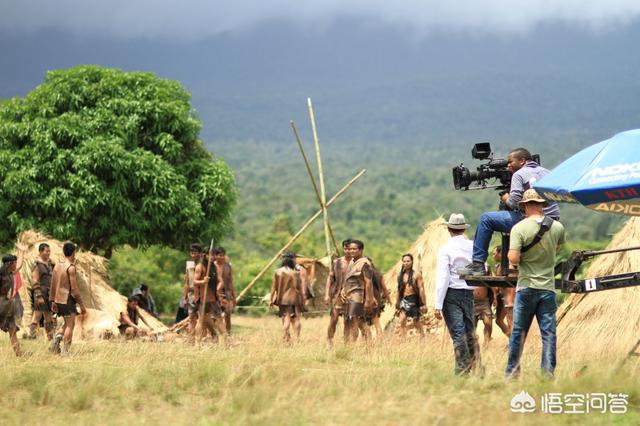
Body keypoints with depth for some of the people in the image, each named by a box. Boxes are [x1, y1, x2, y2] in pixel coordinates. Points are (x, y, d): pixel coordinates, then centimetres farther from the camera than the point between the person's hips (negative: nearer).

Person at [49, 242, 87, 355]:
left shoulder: (57, 265, 8)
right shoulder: (71, 267, -15)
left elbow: (53, 285, 12)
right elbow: (74, 288, -17)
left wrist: (52, 301, 19)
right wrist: (81, 304, -12)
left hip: (58, 299, 8)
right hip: (68, 299, -8)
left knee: (68, 323, 20)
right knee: (70, 325, -1)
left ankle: (56, 340, 2)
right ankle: (66, 351, -2)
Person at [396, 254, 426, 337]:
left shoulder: (416, 274, -4)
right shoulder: (400, 275, 8)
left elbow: (421, 289, -7)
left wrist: (424, 304, -10)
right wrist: (397, 303, 15)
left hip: (414, 300, -3)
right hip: (404, 300, 3)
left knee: (416, 323, 6)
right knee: (402, 321, -15)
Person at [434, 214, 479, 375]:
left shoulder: (446, 249, -9)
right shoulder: (473, 247, 2)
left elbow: (442, 278, -13)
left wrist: (438, 305, -12)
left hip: (451, 294, -4)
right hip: (469, 293, 4)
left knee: (457, 332, -4)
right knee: (470, 331, 14)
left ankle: (462, 369, -6)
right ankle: (475, 364, 11)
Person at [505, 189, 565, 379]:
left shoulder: (519, 228, -11)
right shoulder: (557, 227, 1)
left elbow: (513, 259, -17)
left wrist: (511, 258, 4)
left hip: (526, 287, -2)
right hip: (548, 288, 2)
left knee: (518, 333, 7)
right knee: (549, 334, 3)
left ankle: (511, 374, 13)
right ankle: (548, 374, 0)